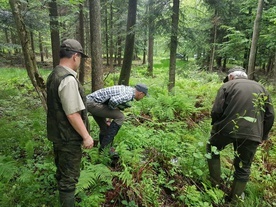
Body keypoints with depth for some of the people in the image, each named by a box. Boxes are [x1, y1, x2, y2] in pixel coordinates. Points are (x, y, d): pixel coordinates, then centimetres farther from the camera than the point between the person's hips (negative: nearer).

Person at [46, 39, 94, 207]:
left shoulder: (54, 74, 6)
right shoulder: (68, 79, -25)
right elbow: (72, 114, -26)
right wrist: (86, 136, -18)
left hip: (58, 133, 10)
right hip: (68, 137, -10)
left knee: (62, 169, 27)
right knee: (69, 175, 6)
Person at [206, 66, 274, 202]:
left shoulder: (227, 86, 5)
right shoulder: (261, 88, 18)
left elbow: (216, 111, -5)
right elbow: (270, 115, 13)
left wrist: (215, 127, 12)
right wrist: (262, 136, 22)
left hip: (227, 129, -3)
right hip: (252, 134, 4)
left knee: (212, 150, 25)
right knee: (243, 168, 19)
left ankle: (216, 184, 26)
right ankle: (233, 200, 31)